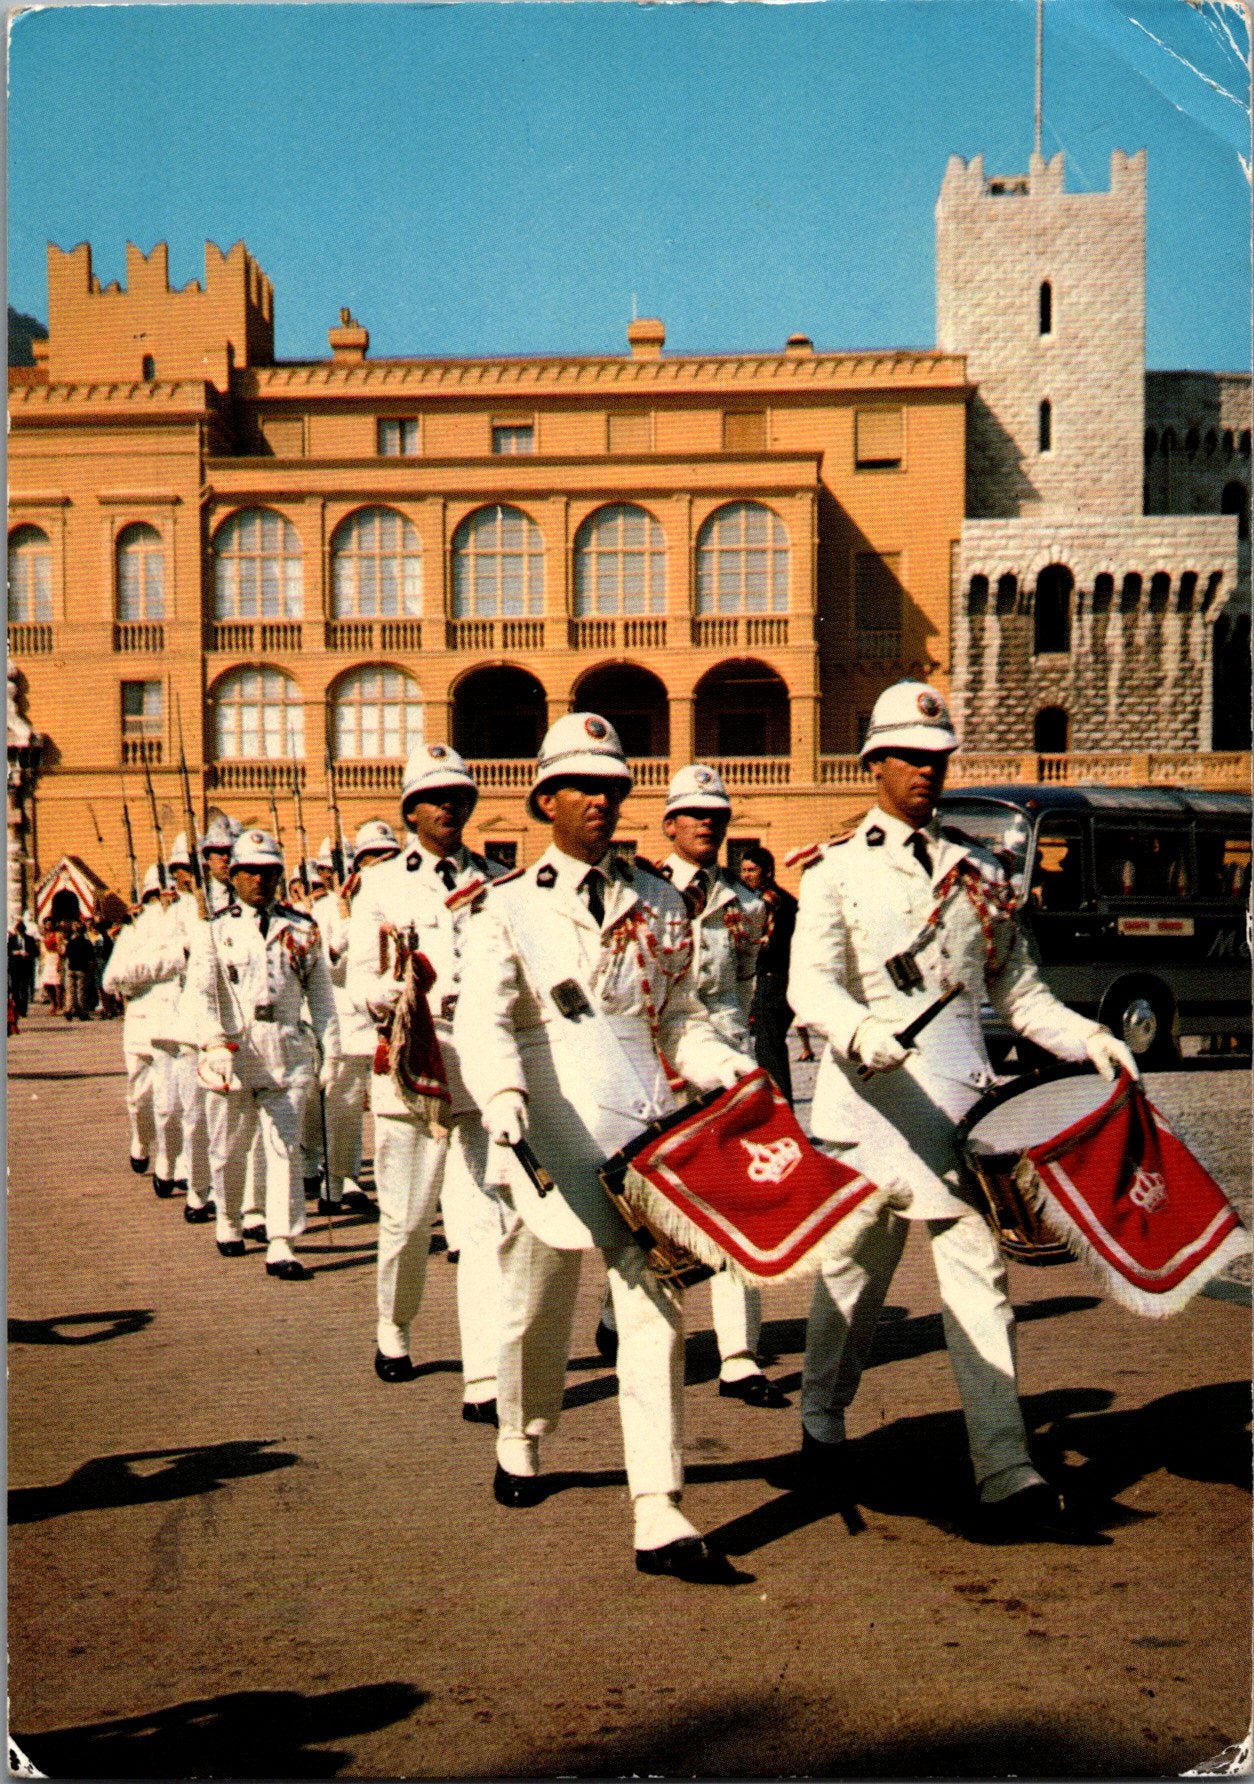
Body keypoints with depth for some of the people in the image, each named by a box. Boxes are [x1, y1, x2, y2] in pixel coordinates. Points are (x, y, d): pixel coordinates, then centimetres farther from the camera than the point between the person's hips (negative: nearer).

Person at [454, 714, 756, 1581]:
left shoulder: (659, 903, 14)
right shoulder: (510, 907, 3)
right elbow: (481, 1018, -10)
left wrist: (724, 1065, -2)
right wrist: (502, 1092, -29)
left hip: (646, 1122, 2)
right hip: (552, 1129, -1)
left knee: (657, 1314, -5)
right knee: (538, 1310, 13)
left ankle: (660, 1518, -4)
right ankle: (521, 1445, 41)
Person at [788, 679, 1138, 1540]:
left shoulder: (979, 870, 15)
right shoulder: (837, 869, 2)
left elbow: (1017, 986, 17)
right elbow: (810, 983, -11)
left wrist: (1088, 1037, 1)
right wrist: (861, 1031, -31)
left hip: (965, 1094, 3)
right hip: (872, 1091, -3)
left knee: (980, 1274, -4)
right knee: (855, 1267, 10)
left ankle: (1006, 1476, -5)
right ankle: (823, 1416, 34)